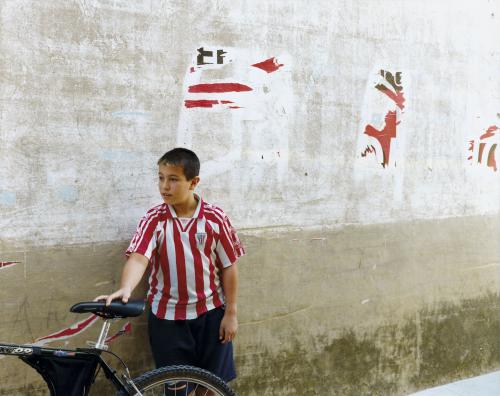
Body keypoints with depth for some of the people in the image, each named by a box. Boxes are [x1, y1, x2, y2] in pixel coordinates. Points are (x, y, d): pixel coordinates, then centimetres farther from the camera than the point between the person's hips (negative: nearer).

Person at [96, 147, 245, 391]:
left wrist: (231, 313, -1)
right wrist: (125, 290, -43)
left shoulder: (215, 218, -7)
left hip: (210, 313, 1)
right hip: (168, 316, 0)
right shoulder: (154, 220, -9)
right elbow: (138, 258, -23)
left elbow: (228, 267, -1)